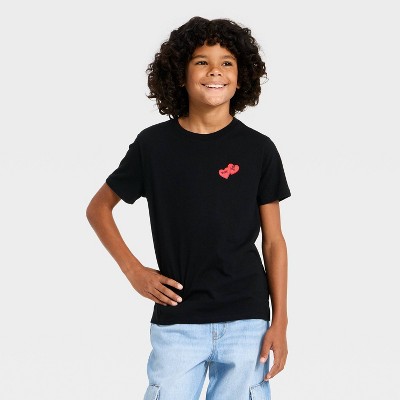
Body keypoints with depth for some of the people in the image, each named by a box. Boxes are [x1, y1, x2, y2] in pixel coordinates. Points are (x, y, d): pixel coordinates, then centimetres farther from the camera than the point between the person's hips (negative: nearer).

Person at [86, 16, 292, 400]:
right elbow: (98, 208, 12)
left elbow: (273, 241, 4)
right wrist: (133, 270, 1)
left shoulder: (259, 149, 0)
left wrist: (279, 323, 0)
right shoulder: (153, 144, 0)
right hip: (176, 320, 0)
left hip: (246, 321, 0)